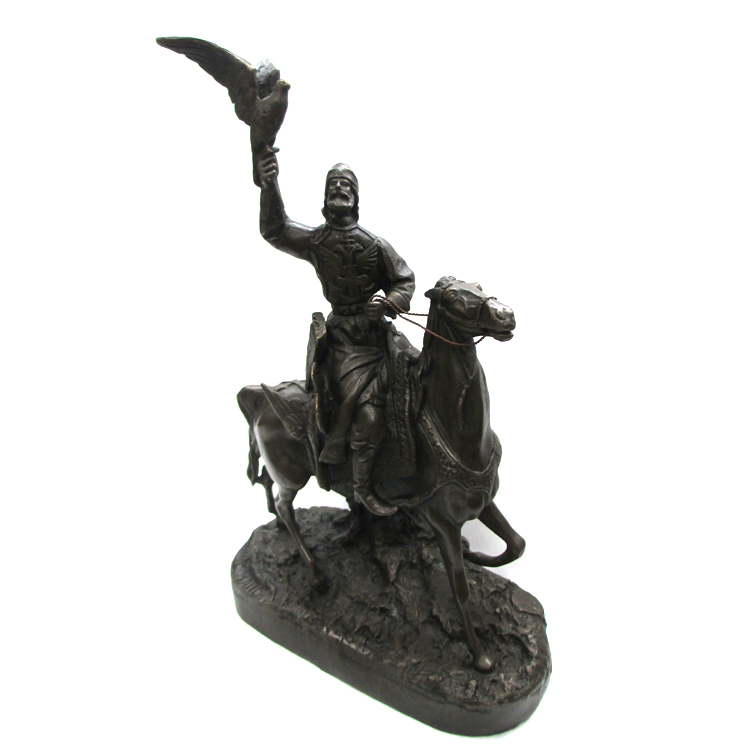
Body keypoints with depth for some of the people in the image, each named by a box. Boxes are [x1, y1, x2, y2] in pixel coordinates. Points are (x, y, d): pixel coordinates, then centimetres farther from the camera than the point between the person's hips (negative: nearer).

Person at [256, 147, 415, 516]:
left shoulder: (375, 244, 0)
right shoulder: (315, 241, -1)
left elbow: (405, 280, 3)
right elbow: (275, 231, -15)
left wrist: (387, 304, -18)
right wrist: (269, 186, -30)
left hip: (377, 330, 4)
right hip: (345, 336, -3)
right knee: (366, 415, -10)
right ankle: (362, 488, 10)